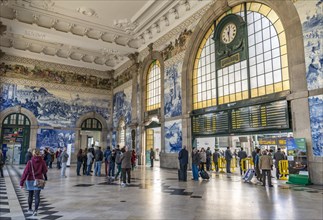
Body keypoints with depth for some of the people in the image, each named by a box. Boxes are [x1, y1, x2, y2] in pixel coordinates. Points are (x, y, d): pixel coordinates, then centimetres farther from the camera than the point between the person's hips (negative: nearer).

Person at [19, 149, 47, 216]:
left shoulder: (30, 162, -11)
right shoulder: (42, 161, -8)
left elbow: (25, 172, -12)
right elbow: (45, 171, -1)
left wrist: (21, 183, -8)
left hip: (30, 180, 0)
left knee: (30, 195, 17)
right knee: (37, 196, 3)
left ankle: (30, 209, 31)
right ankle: (35, 210, -7)